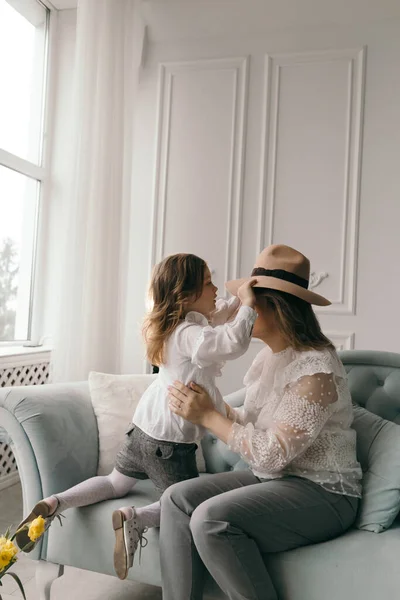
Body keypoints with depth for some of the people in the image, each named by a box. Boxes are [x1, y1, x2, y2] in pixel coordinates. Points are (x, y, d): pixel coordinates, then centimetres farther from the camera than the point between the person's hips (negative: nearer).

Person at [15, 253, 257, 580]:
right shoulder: (189, 334, -25)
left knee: (115, 484, 27)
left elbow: (222, 312, 17)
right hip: (169, 440, -9)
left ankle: (55, 503, 12)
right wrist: (248, 306, -30)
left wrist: (243, 300, 2)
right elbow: (233, 343, -43)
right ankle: (136, 518, -12)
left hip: (144, 427, 9)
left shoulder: (175, 324, 3)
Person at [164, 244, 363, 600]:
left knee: (211, 518, -27)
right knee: (177, 498, -8)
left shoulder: (316, 370, -21)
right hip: (272, 478, 8)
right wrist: (209, 406, -6)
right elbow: (256, 421, 9)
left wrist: (208, 417, -18)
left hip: (322, 491, -8)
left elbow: (272, 454, -23)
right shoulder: (269, 356, 6)